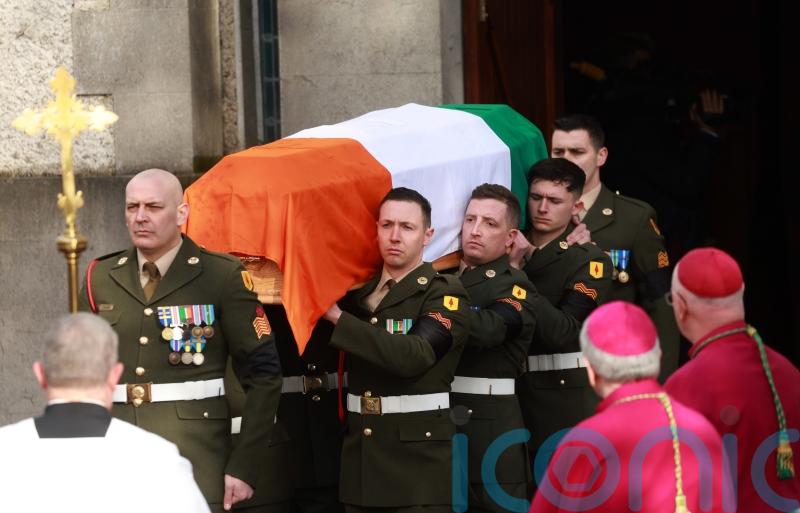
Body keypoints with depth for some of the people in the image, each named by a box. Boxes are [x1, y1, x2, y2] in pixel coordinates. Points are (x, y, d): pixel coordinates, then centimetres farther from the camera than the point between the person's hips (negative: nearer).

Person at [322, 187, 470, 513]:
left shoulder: (444, 294, -6)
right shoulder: (359, 291, 13)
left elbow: (415, 355, -23)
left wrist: (338, 317, -22)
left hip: (418, 454, -5)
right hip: (360, 450, 5)